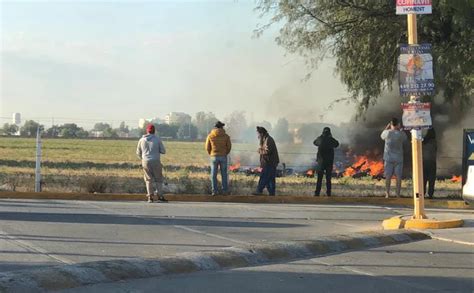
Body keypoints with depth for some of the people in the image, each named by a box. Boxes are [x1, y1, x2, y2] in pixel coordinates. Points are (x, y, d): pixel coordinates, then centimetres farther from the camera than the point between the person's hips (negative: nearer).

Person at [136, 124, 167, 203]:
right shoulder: (157, 139, -3)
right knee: (158, 179, 10)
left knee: (148, 179, 11)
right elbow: (163, 151, 1)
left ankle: (150, 196, 2)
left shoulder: (142, 140, 4)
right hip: (156, 161, -2)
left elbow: (138, 153, 12)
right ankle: (159, 195, 3)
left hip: (145, 162, 2)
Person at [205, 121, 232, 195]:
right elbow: (229, 147, 1)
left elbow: (207, 147, 1)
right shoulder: (226, 136, -1)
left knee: (214, 175, 5)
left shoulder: (210, 136, -1)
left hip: (214, 157, 0)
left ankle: (214, 191, 1)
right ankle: (225, 191, 6)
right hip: (223, 157, 0)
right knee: (224, 175, 7)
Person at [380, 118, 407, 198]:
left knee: (388, 176, 5)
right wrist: (400, 129, 17)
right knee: (398, 177, 6)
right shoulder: (401, 134, -8)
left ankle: (387, 194, 3)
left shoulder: (387, 132, -8)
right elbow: (405, 139, 14)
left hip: (388, 158, 0)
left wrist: (387, 127, 20)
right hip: (398, 158, 0)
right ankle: (398, 194, 5)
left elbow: (382, 136, 15)